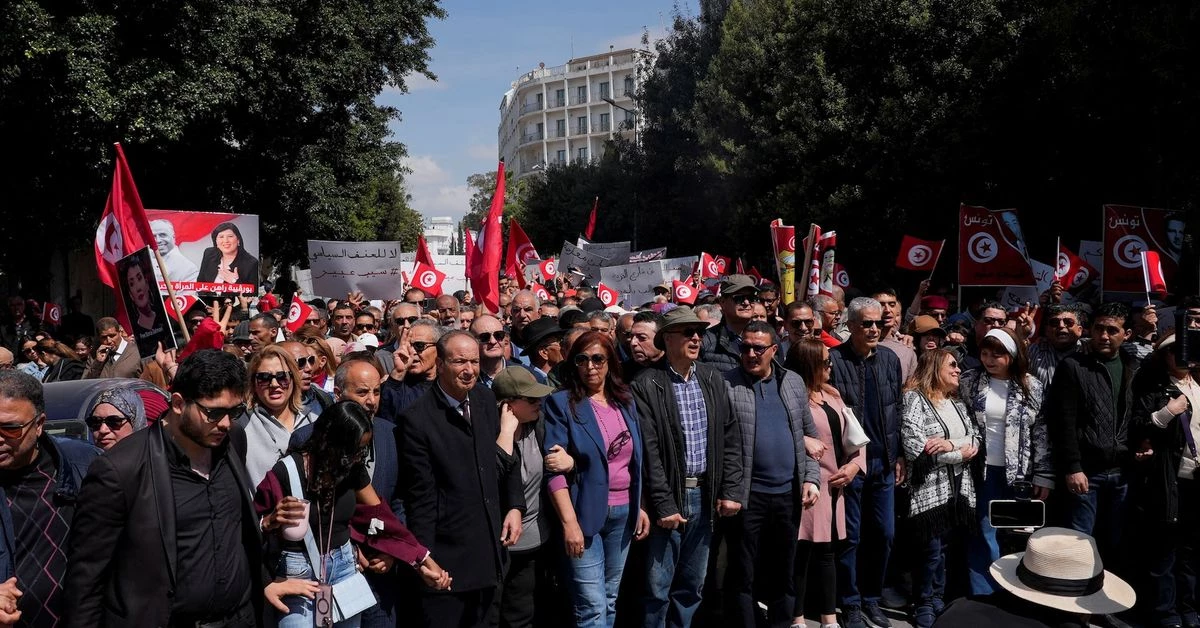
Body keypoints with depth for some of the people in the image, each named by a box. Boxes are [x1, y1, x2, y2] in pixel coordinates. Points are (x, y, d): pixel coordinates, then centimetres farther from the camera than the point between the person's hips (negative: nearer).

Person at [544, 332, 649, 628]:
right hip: (585, 513, -5)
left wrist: (640, 507, 10)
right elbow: (554, 467, -13)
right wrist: (569, 521, -19)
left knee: (609, 601, 15)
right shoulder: (561, 403, -8)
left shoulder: (625, 401, 9)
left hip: (624, 513, 5)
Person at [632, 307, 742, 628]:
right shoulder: (646, 385, -9)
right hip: (668, 496, -5)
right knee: (658, 587, 2)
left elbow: (730, 437, 8)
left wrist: (730, 490, 0)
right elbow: (648, 450, -12)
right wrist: (664, 504, -15)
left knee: (692, 585, 15)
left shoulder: (712, 379, 7)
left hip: (705, 494, 5)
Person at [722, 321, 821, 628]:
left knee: (783, 572, 16)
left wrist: (811, 478, 3)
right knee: (743, 576, 5)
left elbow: (809, 435, 13)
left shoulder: (794, 382, 9)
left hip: (789, 493, 4)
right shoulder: (726, 384, -6)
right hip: (747, 495, -4)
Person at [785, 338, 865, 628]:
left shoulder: (832, 395, 12)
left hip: (834, 486, 8)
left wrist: (855, 464, 2)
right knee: (802, 552, -1)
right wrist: (803, 440, -29)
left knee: (827, 551, 16)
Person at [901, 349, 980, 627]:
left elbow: (975, 440, 6)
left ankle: (938, 601, 26)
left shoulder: (956, 402, 14)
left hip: (958, 487, 6)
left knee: (943, 549, 13)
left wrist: (950, 444, -15)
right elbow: (914, 447, -18)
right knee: (932, 551, -1)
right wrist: (960, 452, -10)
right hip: (930, 488, -6)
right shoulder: (915, 398, -8)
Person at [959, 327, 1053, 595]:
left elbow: (1043, 434, 0)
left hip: (1019, 473, 0)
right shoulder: (969, 381, 0)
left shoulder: (1031, 387, -1)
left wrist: (1044, 476, -2)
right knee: (983, 536, 0)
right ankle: (983, 597, 9)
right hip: (981, 471, 0)